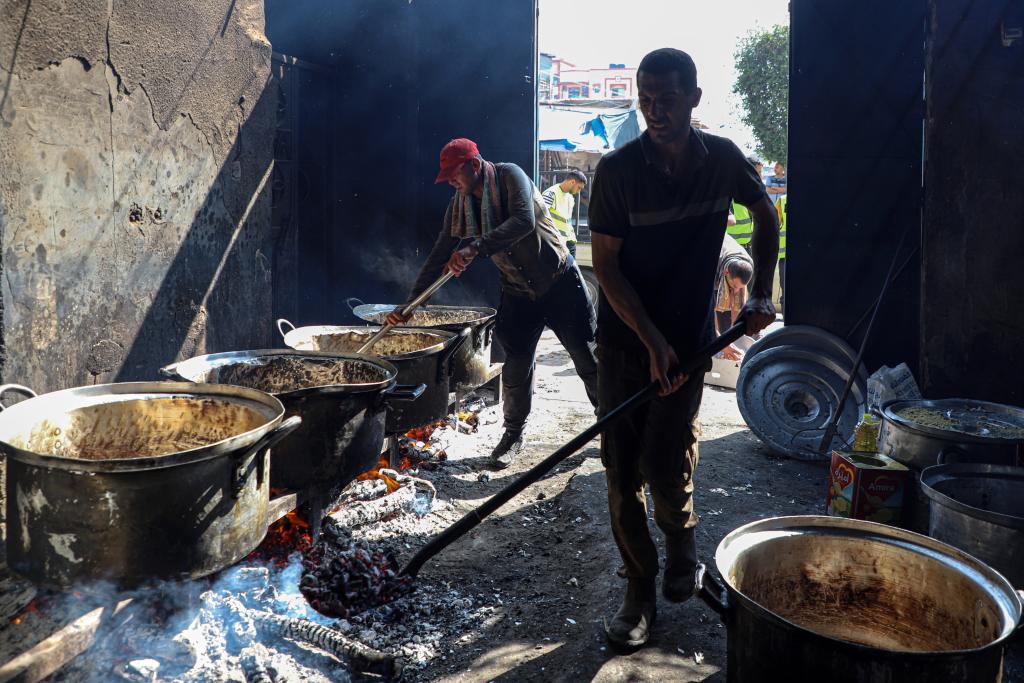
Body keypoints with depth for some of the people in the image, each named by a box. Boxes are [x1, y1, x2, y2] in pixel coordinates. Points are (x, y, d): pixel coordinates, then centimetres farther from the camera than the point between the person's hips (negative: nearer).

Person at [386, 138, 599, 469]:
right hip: (518, 293, 4)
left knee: (590, 360, 2)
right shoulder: (459, 206, 0)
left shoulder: (510, 176, -16)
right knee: (516, 369, 1)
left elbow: (524, 221, -33)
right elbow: (439, 256, 1)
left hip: (560, 282, -4)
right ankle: (513, 435, 21)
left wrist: (476, 248, -43)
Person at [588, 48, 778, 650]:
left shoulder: (723, 159, -2)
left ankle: (682, 540, 27)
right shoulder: (619, 169, -9)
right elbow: (605, 265, -9)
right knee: (622, 473, 2)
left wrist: (762, 294, 7)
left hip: (690, 338, 0)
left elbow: (766, 216, 16)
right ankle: (640, 593, 21)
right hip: (624, 340, 0)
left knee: (667, 470, -8)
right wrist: (652, 341, -15)